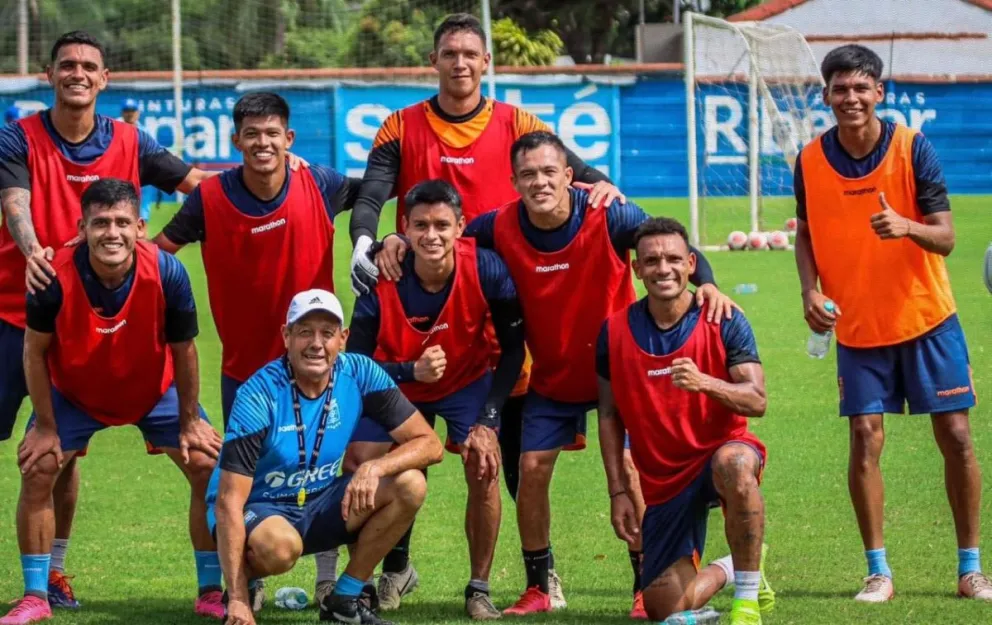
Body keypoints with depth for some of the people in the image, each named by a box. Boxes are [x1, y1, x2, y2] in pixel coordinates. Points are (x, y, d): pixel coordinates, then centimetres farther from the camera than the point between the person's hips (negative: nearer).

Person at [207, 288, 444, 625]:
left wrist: (374, 468, -31)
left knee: (409, 485, -16)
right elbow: (228, 502, -27)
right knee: (280, 546, -39)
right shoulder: (259, 395, -25)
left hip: (319, 504, 5)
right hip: (258, 508, -5)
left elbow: (429, 444, -10)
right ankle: (243, 587, -2)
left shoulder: (359, 374, -12)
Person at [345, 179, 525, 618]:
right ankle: (396, 570, 15)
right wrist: (412, 371, -41)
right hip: (396, 383, 1)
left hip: (468, 381, 0)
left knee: (484, 467, -19)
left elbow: (513, 347, -14)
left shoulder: (486, 270, -29)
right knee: (360, 467, -12)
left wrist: (487, 420, -21)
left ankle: (479, 589, -2)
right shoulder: (383, 282, -30)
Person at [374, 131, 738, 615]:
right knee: (531, 470, -3)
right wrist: (397, 243, -20)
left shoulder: (609, 216, -21)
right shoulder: (501, 228, -15)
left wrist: (706, 283, -34)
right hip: (552, 376, 2)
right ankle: (538, 587, 13)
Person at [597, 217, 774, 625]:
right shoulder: (615, 331, -3)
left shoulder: (724, 322, -9)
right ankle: (726, 570, 32)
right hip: (663, 481, 3)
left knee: (733, 464, -43)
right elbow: (609, 415, 5)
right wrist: (618, 492, -2)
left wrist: (705, 383, -36)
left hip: (722, 451, -3)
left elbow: (756, 401, -16)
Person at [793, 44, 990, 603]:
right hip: (858, 326, 1)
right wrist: (811, 289, -10)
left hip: (927, 318, -1)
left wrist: (906, 226, -35)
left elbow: (945, 237, -13)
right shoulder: (811, 160, -5)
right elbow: (806, 234, 9)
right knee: (866, 440, -6)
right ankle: (878, 572, 4)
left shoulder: (913, 148, -11)